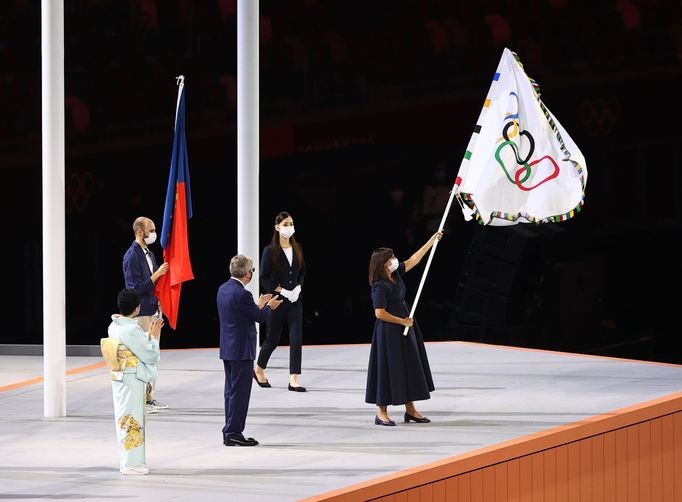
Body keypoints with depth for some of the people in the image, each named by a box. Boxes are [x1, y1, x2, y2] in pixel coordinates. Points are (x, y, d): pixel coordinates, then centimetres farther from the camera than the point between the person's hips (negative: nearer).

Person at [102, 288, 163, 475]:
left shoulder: (114, 326, 5)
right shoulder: (131, 330, -22)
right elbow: (150, 355, -15)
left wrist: (149, 334, 10)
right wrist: (154, 336, -2)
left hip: (118, 379, 9)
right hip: (133, 381, -9)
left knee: (124, 419, 16)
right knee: (132, 421, -1)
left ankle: (127, 461, 24)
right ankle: (131, 464, 3)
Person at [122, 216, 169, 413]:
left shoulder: (149, 254, 13)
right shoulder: (132, 256, -15)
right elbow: (136, 288, -20)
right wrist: (157, 274, -20)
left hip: (153, 310, 9)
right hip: (140, 313, -9)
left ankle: (149, 396, 20)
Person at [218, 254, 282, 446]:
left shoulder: (223, 289, 7)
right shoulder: (242, 294, -21)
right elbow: (261, 317, -11)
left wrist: (259, 305, 21)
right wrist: (269, 306, 8)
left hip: (227, 349, 9)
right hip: (241, 350, -9)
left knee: (231, 391, 14)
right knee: (239, 392, -4)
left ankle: (229, 433, 18)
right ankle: (233, 433, -2)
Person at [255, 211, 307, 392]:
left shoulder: (297, 248, 5)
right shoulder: (270, 250, -8)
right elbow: (264, 278, -9)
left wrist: (298, 288, -3)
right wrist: (282, 291, -16)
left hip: (294, 301, 4)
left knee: (296, 339, -6)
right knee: (273, 338, 8)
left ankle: (293, 380, -5)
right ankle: (259, 370, 32)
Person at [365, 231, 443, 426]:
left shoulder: (395, 274, 3)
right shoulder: (380, 286, -20)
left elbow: (413, 260, 14)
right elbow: (380, 313, -23)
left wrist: (432, 240, 14)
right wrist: (402, 322, -14)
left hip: (404, 327, 9)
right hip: (389, 331, -9)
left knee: (410, 367, 12)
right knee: (389, 369, -3)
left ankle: (410, 409, 20)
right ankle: (381, 413, 4)